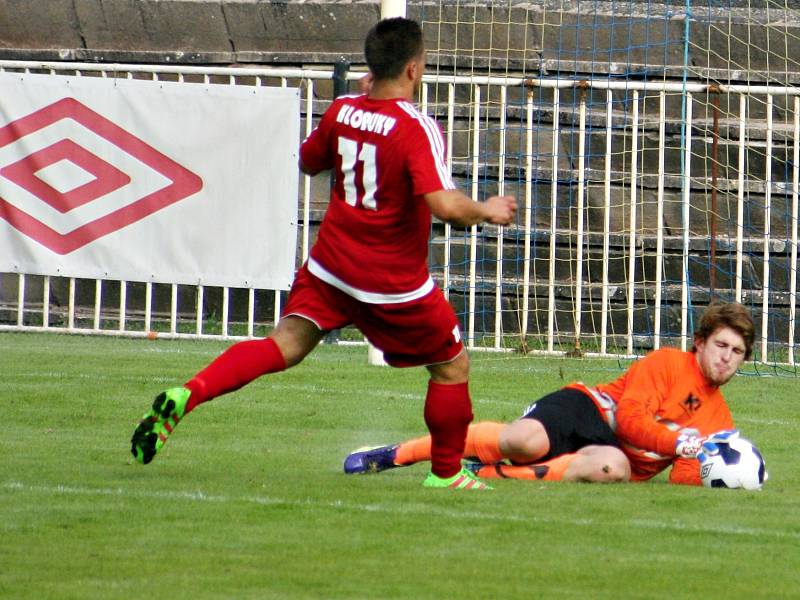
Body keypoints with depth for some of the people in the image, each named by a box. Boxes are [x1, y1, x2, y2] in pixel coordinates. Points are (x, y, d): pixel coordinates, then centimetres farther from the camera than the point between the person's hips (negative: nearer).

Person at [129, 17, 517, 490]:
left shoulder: (342, 111, -1)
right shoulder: (417, 128, -19)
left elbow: (309, 162, 19)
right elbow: (443, 203, -30)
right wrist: (486, 212, -10)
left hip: (330, 270, 5)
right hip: (395, 284, -5)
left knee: (284, 346, 0)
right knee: (453, 366, 16)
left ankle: (186, 396, -23)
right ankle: (446, 473, 26)